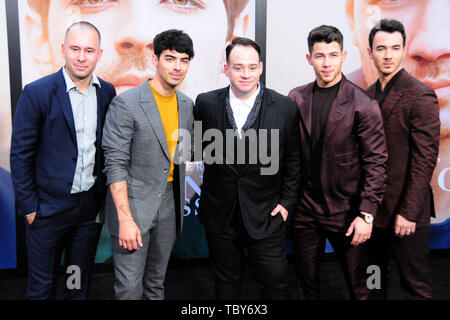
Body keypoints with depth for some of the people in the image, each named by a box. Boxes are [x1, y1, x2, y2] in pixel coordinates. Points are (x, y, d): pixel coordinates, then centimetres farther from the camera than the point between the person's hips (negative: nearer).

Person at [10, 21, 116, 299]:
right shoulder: (37, 93, -11)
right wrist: (29, 206, -8)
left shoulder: (107, 92, 1)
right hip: (49, 206, -3)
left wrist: (105, 193, 7)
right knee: (42, 285, 13)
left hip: (91, 204, 4)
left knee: (81, 281, 19)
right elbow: (21, 154, -8)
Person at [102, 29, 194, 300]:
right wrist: (126, 220, -19)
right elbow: (116, 165, -15)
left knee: (156, 284, 18)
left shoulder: (187, 105, 6)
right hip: (132, 205, -5)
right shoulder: (126, 103, -13)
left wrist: (180, 203, 11)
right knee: (130, 288, 2)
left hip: (168, 206, 6)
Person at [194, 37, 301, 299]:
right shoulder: (206, 103, -3)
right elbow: (200, 147, 8)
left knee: (276, 283, 8)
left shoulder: (285, 108, -6)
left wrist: (287, 202, -2)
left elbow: (293, 159, 0)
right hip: (220, 215, 2)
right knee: (226, 283, 19)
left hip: (266, 216, -1)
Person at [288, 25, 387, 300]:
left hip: (346, 210, -3)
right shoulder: (296, 98, 2)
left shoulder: (363, 104, -10)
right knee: (306, 281, 17)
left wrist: (366, 215, -14)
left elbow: (376, 163, -10)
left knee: (358, 284, 11)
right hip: (305, 207, 4)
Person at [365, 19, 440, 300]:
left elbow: (425, 159, -15)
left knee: (415, 286, 7)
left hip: (406, 212, -6)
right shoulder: (368, 95, 9)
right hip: (373, 206, 6)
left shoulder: (421, 95, -12)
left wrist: (409, 212, -18)